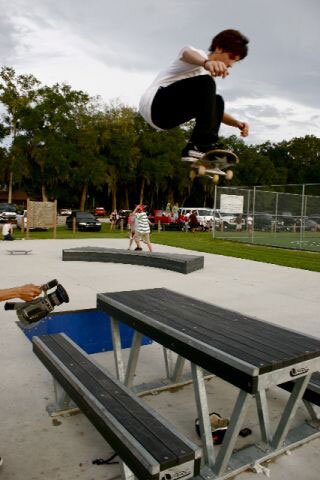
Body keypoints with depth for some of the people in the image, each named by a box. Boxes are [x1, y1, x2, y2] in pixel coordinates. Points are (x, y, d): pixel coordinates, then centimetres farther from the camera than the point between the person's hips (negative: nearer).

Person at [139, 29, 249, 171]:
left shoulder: (208, 74, 25)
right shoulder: (199, 54, 0)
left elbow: (213, 109, 21)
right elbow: (187, 53, -26)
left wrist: (236, 123, 2)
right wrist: (207, 62, -51)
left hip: (165, 117, 9)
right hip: (154, 103, -9)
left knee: (217, 101, 10)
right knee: (205, 84, -25)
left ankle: (193, 148, -10)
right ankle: (204, 147, -29)